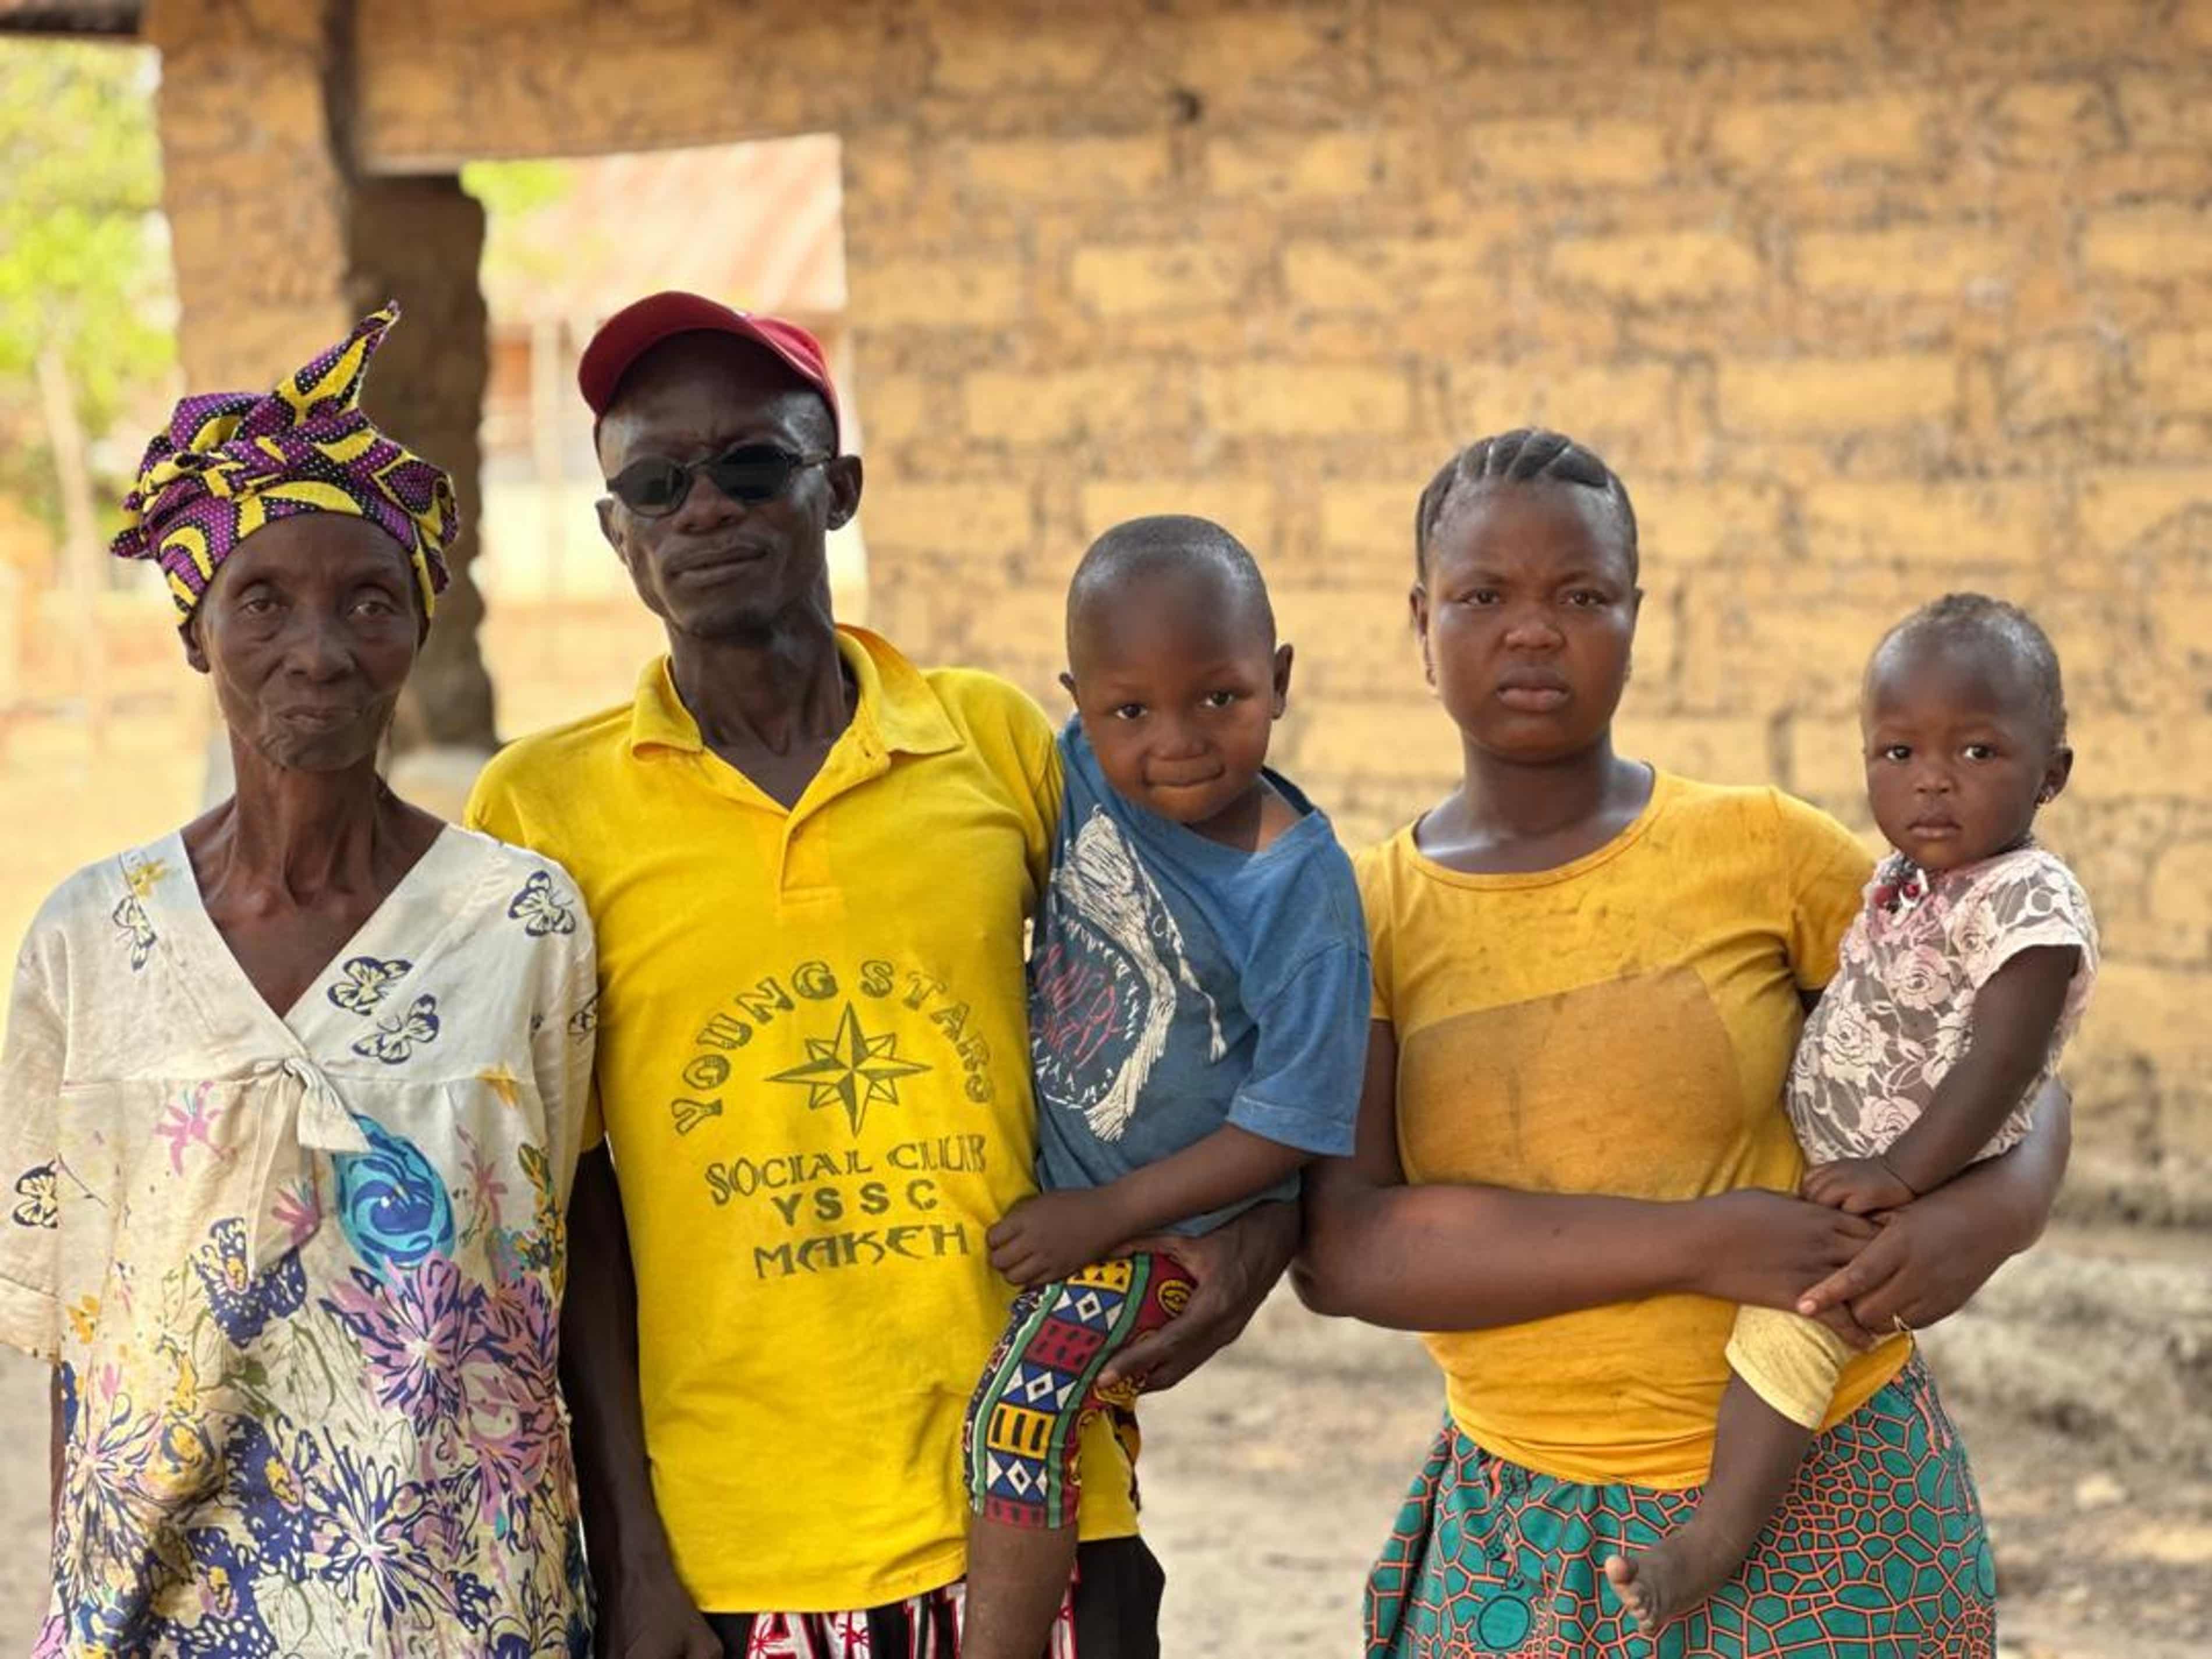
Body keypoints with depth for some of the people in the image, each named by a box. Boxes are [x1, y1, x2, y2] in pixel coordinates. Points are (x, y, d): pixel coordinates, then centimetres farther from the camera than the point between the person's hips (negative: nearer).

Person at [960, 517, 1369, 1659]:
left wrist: (1107, 1217, -17)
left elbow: (1290, 1131, -20)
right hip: (1040, 1185, 6)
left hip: (1168, 1225, -6)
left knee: (1025, 1404, -19)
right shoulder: (1082, 771, -10)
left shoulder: (1302, 900, -24)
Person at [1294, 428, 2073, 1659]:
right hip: (1527, 1524, 1)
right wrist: (1691, 1245, -23)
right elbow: (1341, 1248, -15)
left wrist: (1989, 1213, -19)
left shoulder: (1762, 852, -7)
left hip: (1823, 1502, 0)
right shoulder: (1368, 915, -3)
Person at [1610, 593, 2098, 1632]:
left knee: (1790, 1302, -25)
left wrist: (1902, 1173, -30)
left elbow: (2003, 1060, -27)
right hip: (1837, 1178, 10)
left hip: (1924, 1207, -10)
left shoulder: (2028, 902, -20)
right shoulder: (1906, 876, 7)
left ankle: (1717, 1537, -18)